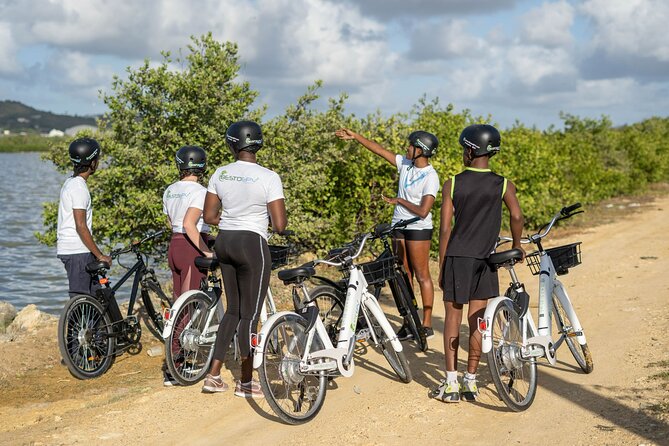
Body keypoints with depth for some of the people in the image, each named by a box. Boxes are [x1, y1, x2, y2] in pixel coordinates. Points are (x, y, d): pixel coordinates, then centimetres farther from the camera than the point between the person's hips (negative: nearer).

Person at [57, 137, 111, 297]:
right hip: (77, 253, -10)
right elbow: (81, 226, -21)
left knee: (96, 294, 13)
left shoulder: (70, 182, 15)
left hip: (68, 249, 10)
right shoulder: (79, 187, -17)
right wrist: (100, 255, -17)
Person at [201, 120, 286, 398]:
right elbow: (280, 225, -14)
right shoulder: (269, 177, -13)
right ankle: (246, 383, 15)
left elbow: (209, 216, 6)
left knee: (233, 309, 18)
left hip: (224, 242, 6)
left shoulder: (220, 174, 1)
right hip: (252, 245, -5)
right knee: (250, 314, 5)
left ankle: (214, 375, 17)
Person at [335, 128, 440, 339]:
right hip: (399, 226, 8)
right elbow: (380, 149, 9)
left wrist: (399, 201, -13)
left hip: (418, 229, -8)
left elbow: (423, 211, -23)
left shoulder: (430, 177, -17)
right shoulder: (405, 164, 4)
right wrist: (355, 136, 7)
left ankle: (427, 324, 6)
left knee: (422, 275, -1)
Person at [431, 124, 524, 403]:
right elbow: (517, 217, -15)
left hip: (456, 258, -1)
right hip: (484, 260, 1)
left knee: (453, 319, 6)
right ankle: (470, 382, 13)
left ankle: (451, 384, 5)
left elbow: (445, 229, -5)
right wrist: (516, 246, 3)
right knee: (476, 321, 8)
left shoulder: (453, 184, -3)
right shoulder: (503, 185, -1)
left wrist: (441, 266, 1)